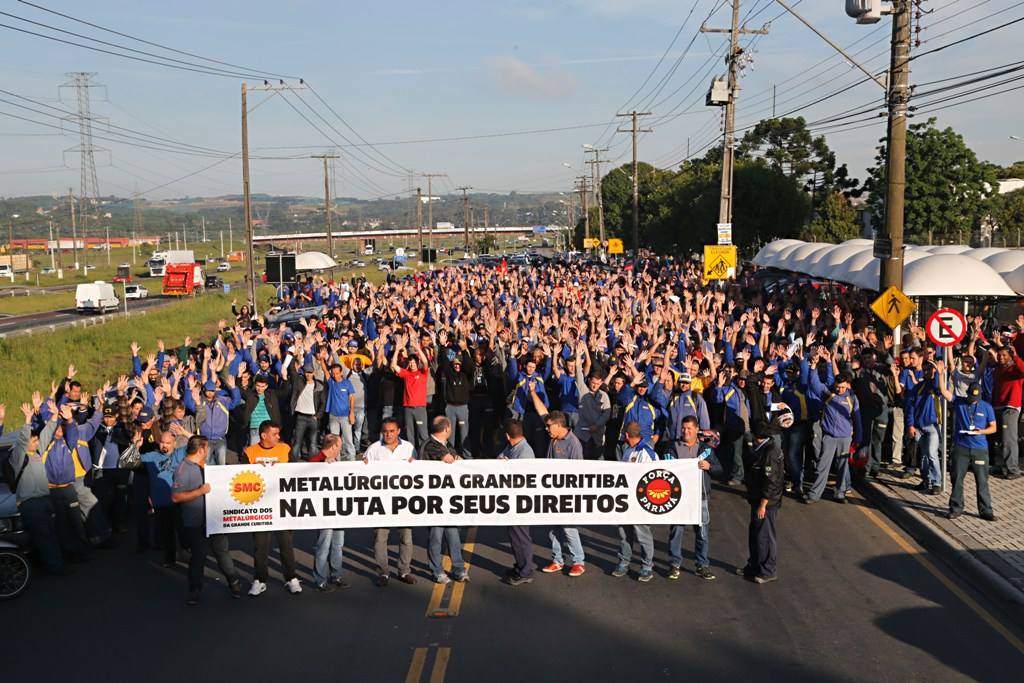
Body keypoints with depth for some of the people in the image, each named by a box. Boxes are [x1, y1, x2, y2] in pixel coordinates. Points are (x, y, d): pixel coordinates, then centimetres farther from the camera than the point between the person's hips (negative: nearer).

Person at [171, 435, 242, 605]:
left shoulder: (205, 466, 12)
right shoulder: (183, 470, -14)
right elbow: (175, 497, -21)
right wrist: (199, 492, -25)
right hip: (196, 524, -6)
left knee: (222, 551, 12)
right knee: (198, 557, 4)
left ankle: (234, 582, 25)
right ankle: (195, 591, 18)